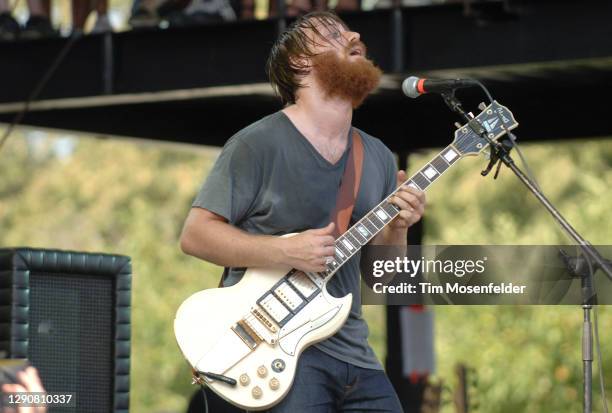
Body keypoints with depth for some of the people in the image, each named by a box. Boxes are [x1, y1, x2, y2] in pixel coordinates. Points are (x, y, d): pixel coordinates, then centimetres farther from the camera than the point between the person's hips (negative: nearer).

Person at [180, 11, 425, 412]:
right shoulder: (259, 144, -7)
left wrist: (396, 229, -4)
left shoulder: (378, 157, 13)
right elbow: (195, 234, -9)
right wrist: (286, 251, -20)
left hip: (353, 353, 7)